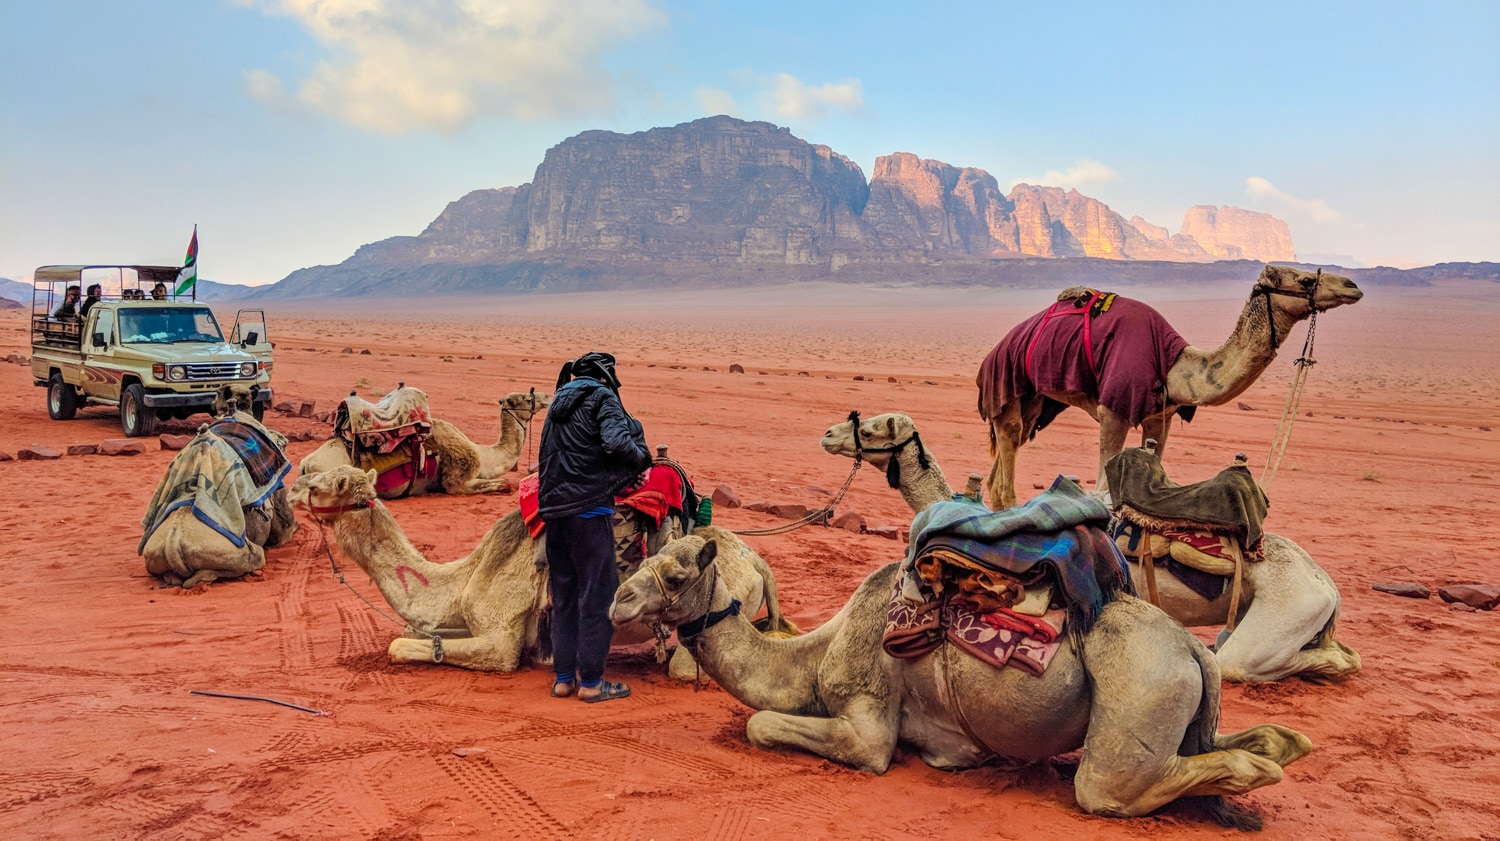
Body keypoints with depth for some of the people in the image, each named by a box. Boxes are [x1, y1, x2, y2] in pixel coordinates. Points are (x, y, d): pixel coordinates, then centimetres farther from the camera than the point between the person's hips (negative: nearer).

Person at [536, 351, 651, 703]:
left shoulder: (559, 401, 20)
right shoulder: (602, 397, -4)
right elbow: (616, 443, -20)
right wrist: (642, 458, -2)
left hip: (554, 509, 8)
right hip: (588, 507, -7)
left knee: (563, 597, 13)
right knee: (597, 595, 0)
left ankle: (563, 677, 18)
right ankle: (591, 681, 4)